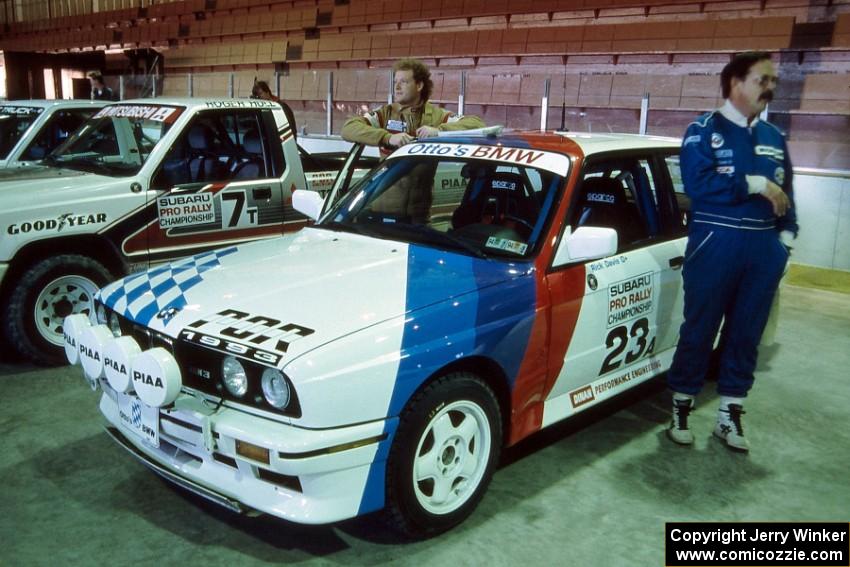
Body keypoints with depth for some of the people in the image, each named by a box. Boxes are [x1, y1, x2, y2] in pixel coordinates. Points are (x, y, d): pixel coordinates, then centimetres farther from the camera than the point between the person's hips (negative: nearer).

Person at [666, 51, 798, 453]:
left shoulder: (774, 138, 15)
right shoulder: (704, 131, -3)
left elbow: (786, 194, 16)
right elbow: (699, 185, -18)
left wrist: (787, 236, 4)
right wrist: (755, 184, -16)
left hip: (763, 248, 5)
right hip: (716, 244, -5)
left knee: (746, 334, 9)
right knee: (699, 330, 2)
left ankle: (730, 415, 21)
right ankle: (681, 408, 16)